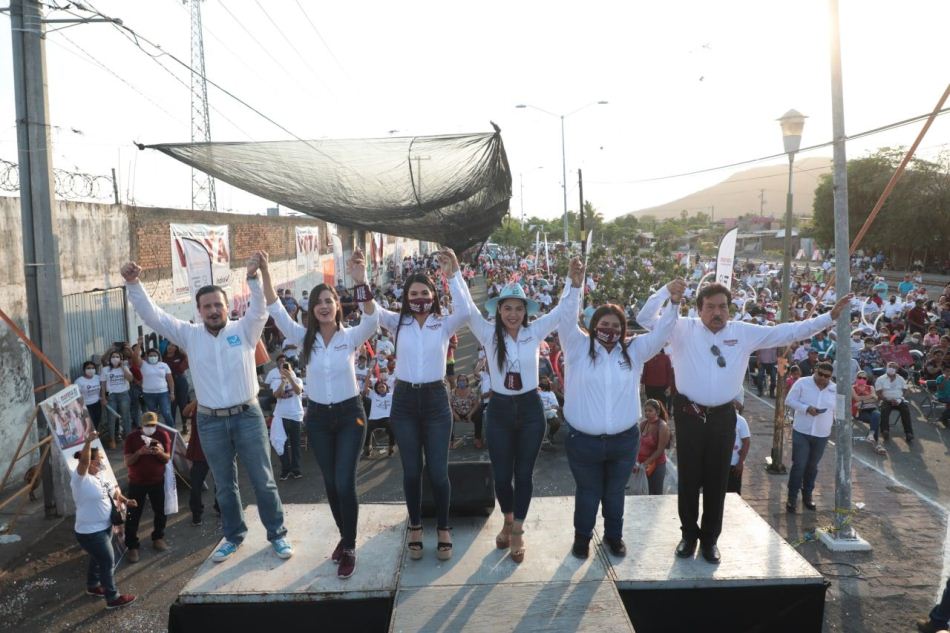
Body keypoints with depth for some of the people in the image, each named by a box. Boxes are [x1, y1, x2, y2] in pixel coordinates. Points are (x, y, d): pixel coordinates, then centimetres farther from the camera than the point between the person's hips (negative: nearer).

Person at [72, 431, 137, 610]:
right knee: (108, 562, 0)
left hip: (104, 527, 9)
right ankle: (113, 598, 11)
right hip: (90, 532, -9)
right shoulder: (80, 479, -23)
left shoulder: (99, 475, 4)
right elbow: (83, 461, -44)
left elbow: (112, 491, 19)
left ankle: (93, 586, 47)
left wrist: (126, 501, 5)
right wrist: (88, 442, -56)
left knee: (98, 559, 26)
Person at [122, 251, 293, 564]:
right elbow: (152, 315, -4)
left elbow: (261, 308, -19)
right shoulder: (190, 335, 1)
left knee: (263, 480, 7)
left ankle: (277, 534, 21)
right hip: (211, 422, 2)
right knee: (225, 485, 15)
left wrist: (255, 277, -37)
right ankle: (233, 536, 32)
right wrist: (132, 284, -18)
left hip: (248, 416, -2)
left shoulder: (244, 329, -2)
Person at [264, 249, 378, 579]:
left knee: (345, 483, -8)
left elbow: (372, 318, -29)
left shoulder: (352, 336, -9)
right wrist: (264, 274, -27)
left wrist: (361, 282, -45)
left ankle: (349, 548, 7)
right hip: (317, 417, 3)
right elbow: (277, 312, -14)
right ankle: (345, 537, 32)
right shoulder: (305, 338, -2)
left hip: (349, 415, -3)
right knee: (330, 484, 13)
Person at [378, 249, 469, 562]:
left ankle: (443, 528, 22)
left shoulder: (444, 324, -2)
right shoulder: (398, 322, 3)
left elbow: (466, 311, -21)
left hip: (435, 399, -1)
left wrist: (454, 274, -30)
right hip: (404, 400, 1)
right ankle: (415, 527, 27)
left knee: (438, 471, 3)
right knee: (411, 471, 10)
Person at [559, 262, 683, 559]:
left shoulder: (634, 351, 3)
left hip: (624, 439, 2)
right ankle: (582, 536, 34)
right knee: (587, 492, 15)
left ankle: (614, 535, 39)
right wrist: (575, 286, -31)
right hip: (583, 440, -2)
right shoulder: (579, 348, -4)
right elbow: (567, 320, -17)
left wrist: (673, 302, -20)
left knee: (615, 491, 20)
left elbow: (662, 330, -4)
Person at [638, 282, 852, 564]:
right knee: (689, 478, 8)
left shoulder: (745, 333, 4)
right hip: (688, 415, -2)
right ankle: (689, 534, 26)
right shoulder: (683, 329, -3)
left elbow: (788, 332, 7)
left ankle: (710, 538, 25)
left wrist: (830, 317, 5)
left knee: (717, 480, 9)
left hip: (723, 417, 2)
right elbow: (647, 318, -6)